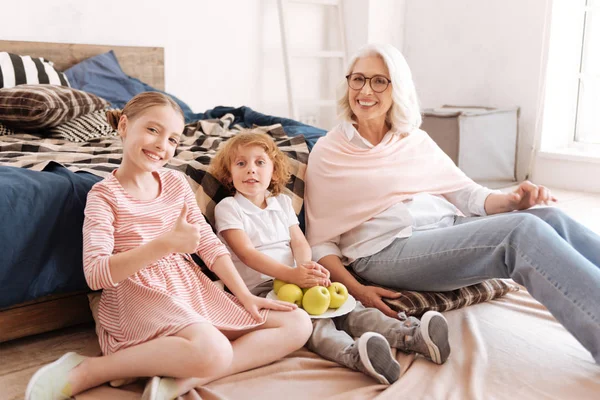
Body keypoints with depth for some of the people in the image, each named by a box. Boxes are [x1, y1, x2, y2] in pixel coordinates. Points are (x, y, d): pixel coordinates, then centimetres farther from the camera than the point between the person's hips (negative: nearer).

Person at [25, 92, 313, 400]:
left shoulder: (176, 182, 11)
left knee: (298, 324, -3)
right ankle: (87, 371, -17)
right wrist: (165, 244, -29)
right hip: (138, 293, -7)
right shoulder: (104, 195, -6)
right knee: (213, 352, -37)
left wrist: (245, 295, -1)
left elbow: (209, 243, 10)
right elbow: (95, 274, -18)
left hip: (191, 288, 7)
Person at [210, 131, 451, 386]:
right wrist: (291, 274, -26)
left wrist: (306, 266, -19)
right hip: (258, 288, -6)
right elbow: (247, 253, -12)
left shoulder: (282, 202, 19)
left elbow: (299, 243, 8)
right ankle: (354, 354, -62)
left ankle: (412, 335, -36)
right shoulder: (228, 208, 1)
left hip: (292, 279, 6)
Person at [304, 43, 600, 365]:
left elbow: (467, 194, 13)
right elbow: (320, 242, 3)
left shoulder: (416, 141, 17)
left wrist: (511, 200, -10)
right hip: (388, 250, -5)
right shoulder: (327, 153, 5)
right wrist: (355, 289, -14)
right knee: (523, 231, -27)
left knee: (550, 217, -21)